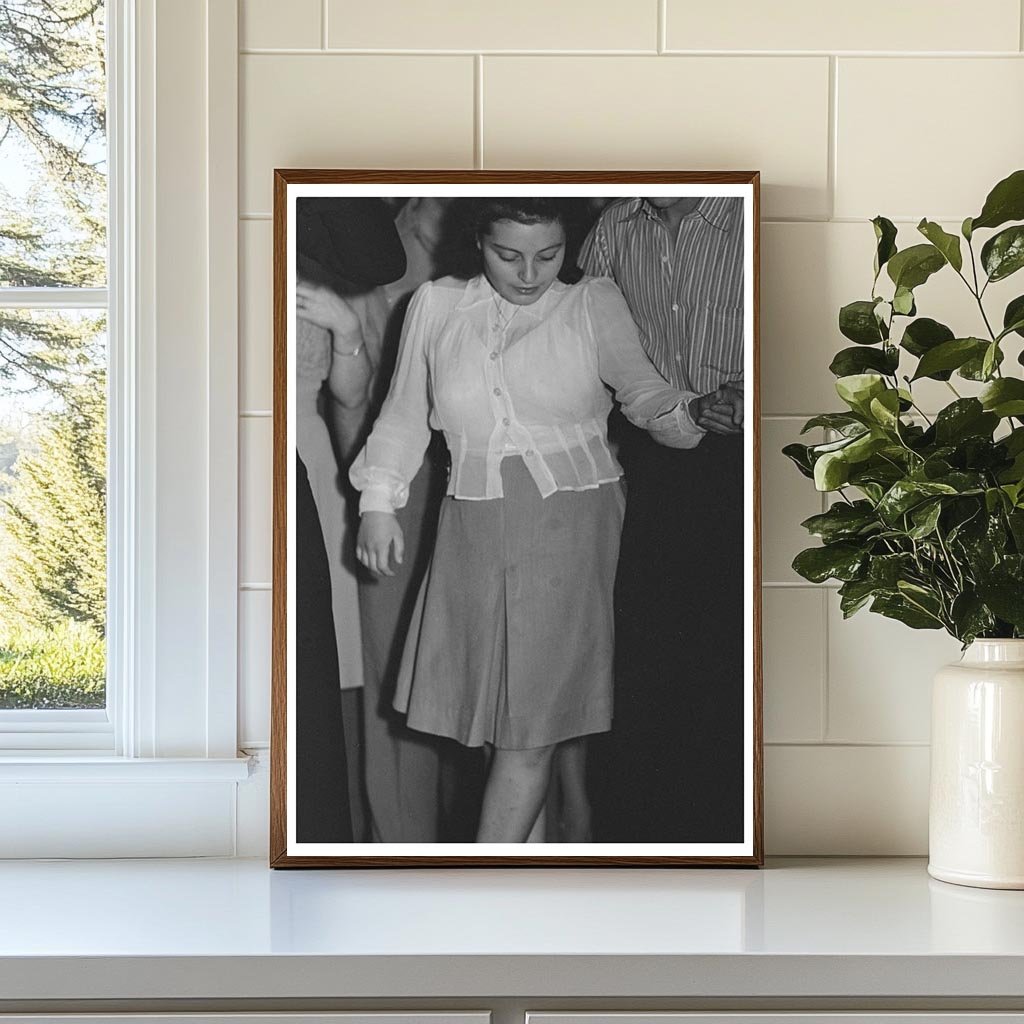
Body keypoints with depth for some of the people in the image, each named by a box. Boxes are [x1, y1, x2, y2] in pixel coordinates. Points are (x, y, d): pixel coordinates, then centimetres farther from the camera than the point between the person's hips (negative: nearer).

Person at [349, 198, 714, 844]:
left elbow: (643, 389, -9)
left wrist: (687, 416, -30)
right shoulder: (436, 306, 9)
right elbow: (405, 412, 17)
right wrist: (378, 502, 11)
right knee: (489, 704, 4)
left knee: (531, 720, -7)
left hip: (570, 526, -3)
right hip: (475, 522, 3)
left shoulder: (593, 305, 3)